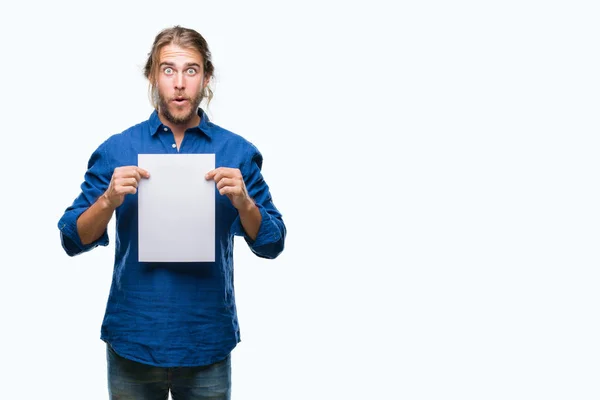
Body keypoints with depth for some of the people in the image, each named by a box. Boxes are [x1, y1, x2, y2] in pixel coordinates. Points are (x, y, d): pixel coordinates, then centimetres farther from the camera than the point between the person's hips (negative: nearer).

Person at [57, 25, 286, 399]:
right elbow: (72, 240, -1)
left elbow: (271, 245, -1)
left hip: (208, 344, 0)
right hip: (132, 342, 0)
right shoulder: (116, 150, -1)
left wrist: (243, 202, -19)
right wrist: (109, 200, -19)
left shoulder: (238, 152, -1)